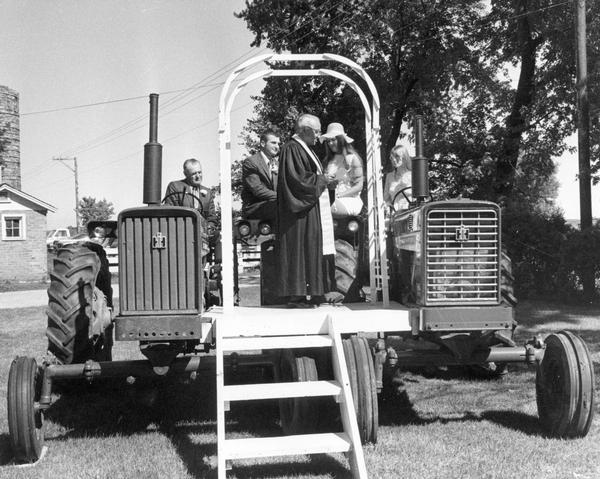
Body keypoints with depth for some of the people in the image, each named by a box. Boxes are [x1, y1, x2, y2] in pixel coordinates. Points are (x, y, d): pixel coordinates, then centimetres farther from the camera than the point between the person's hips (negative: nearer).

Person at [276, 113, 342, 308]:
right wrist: (321, 180, -10)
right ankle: (297, 295, -5)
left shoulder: (304, 148, 19)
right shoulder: (291, 149, -13)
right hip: (301, 211, -10)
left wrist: (323, 179, 8)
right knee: (300, 248, -8)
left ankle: (319, 291, 9)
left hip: (312, 208, 10)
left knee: (315, 249, 7)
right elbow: (296, 178, -21)